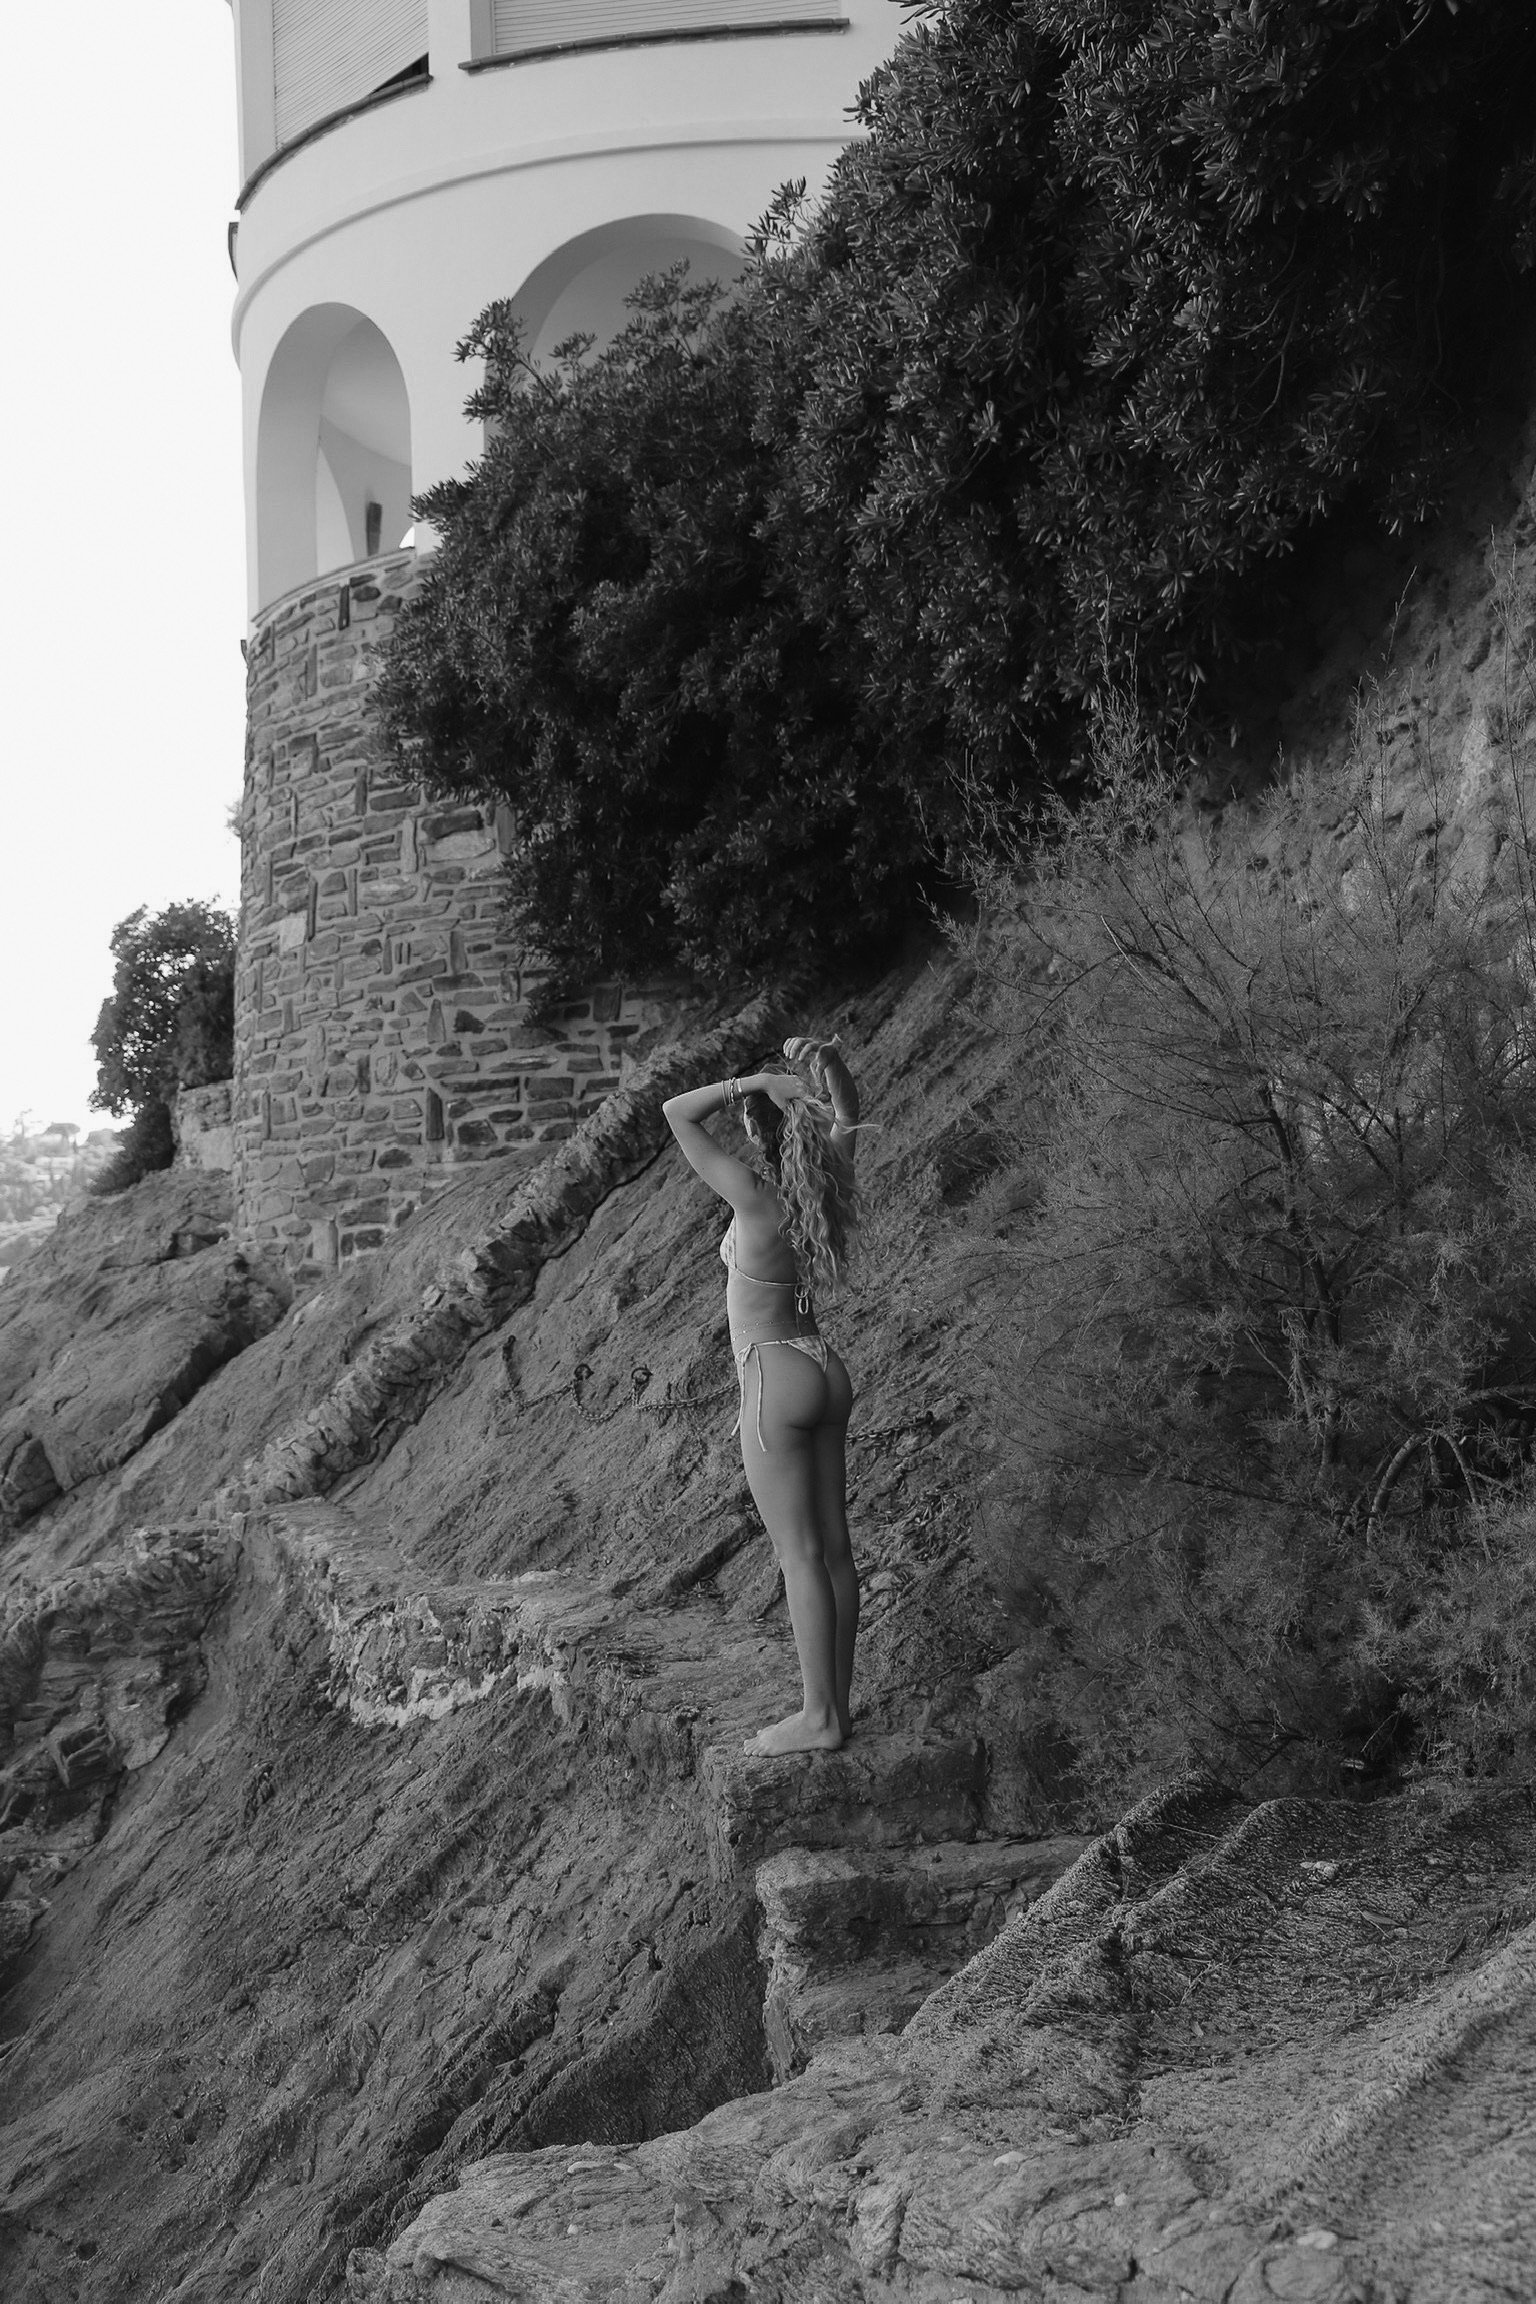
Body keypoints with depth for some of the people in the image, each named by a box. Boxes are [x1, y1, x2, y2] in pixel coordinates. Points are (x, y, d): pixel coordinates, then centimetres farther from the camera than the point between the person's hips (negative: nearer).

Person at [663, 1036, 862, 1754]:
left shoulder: (757, 1197, -20)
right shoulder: (828, 1185, -1)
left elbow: (676, 1112, -18)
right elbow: (848, 1116, 17)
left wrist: (759, 1080, -22)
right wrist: (829, 1060, -3)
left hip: (776, 1385, -8)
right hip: (826, 1373, 8)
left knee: (801, 1555, -1)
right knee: (833, 1546, 10)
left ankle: (819, 1717, 5)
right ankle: (834, 1705, 17)